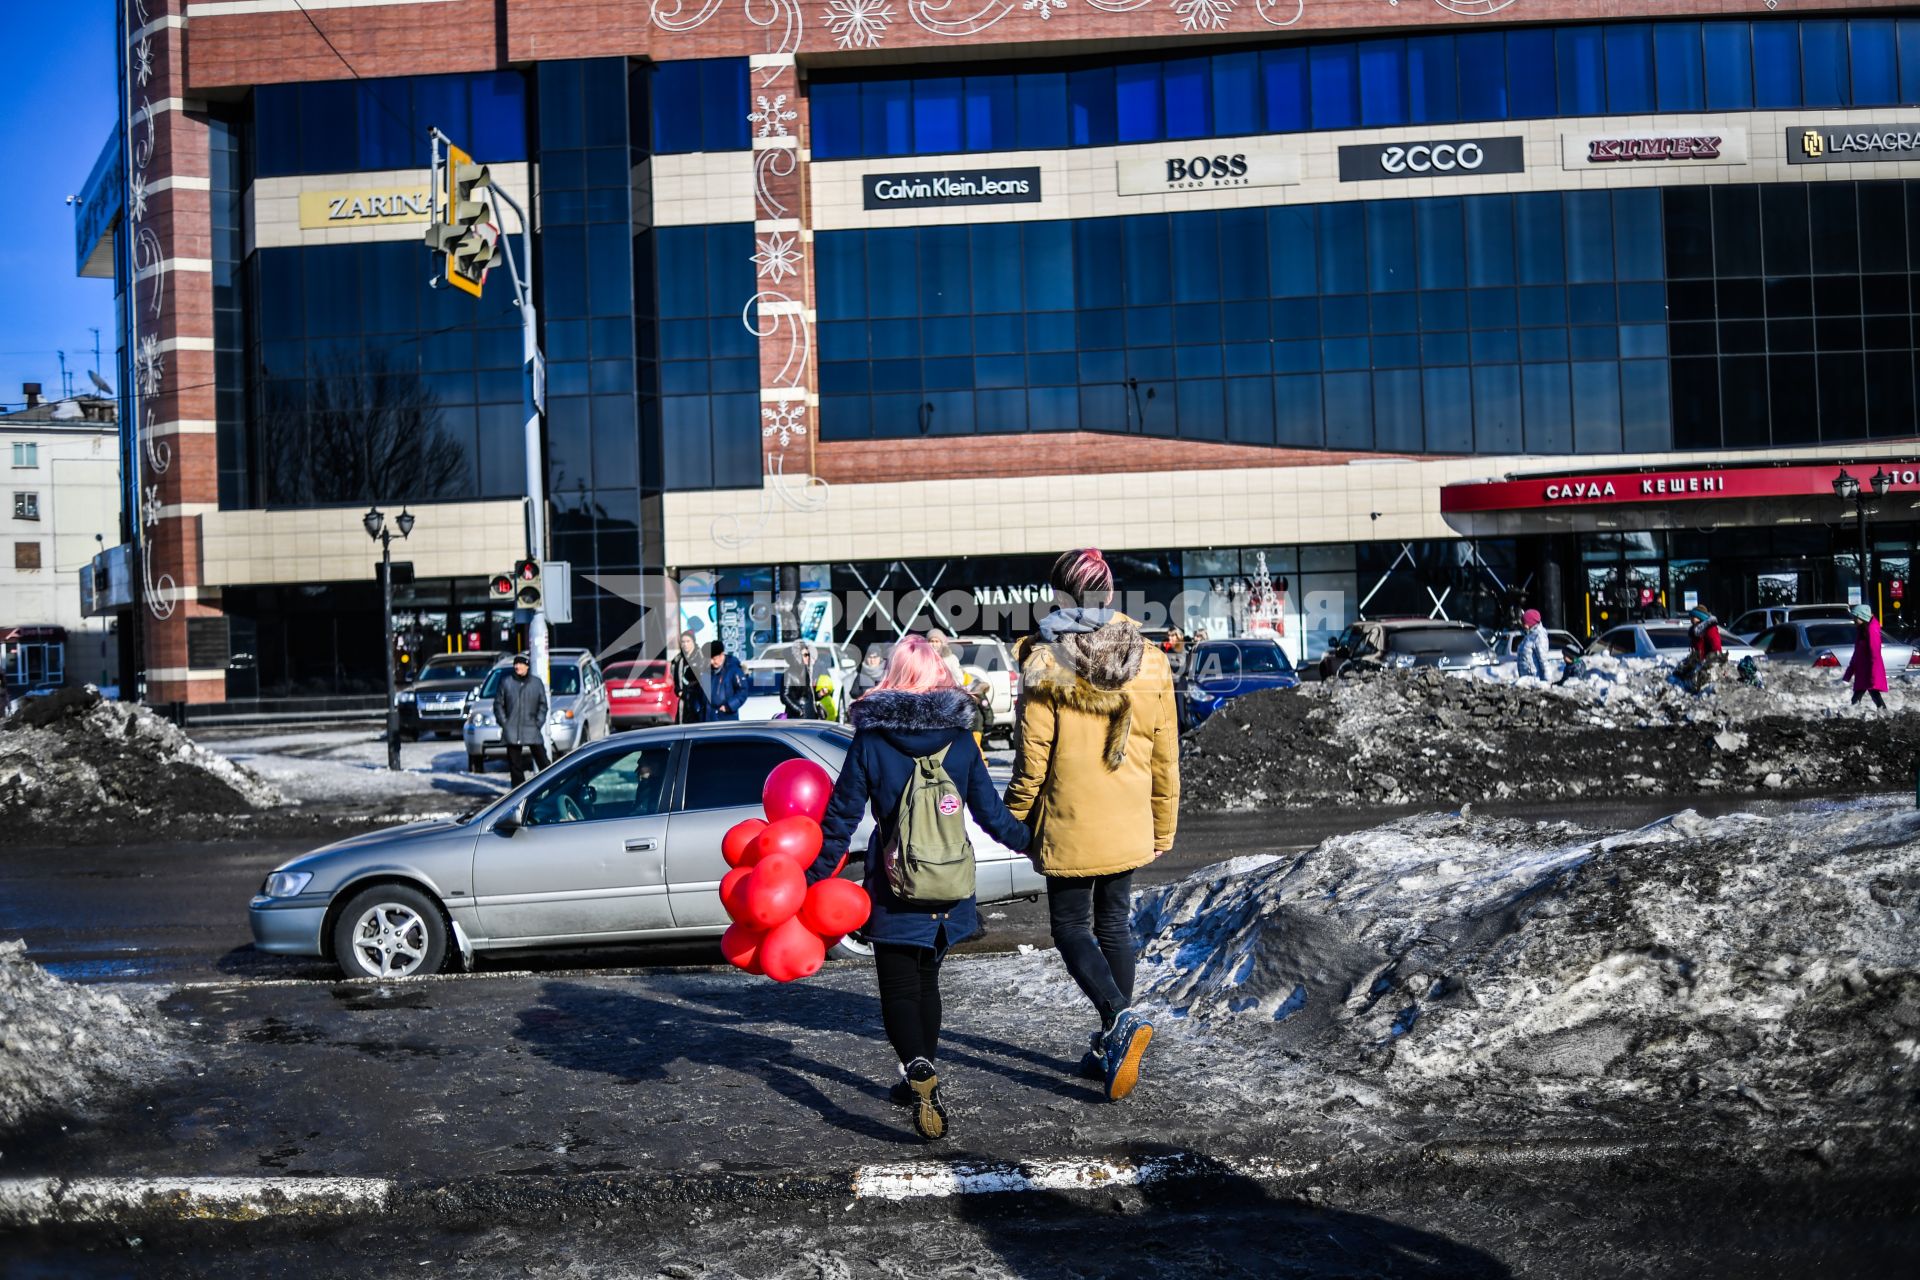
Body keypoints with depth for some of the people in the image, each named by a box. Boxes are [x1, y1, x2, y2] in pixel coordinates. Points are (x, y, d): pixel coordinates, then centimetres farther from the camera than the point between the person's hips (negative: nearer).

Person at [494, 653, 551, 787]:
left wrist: (539, 722, -3)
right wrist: (503, 722, -2)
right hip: (512, 731, 1)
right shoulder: (506, 683, 3)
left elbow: (543, 705, 8)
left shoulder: (537, 683, 4)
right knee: (515, 764, 4)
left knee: (542, 760, -1)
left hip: (532, 729, -1)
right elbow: (498, 704, 7)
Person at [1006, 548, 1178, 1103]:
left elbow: (1032, 756, -11)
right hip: (1128, 827, 5)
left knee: (1071, 925, 7)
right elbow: (1165, 757, 6)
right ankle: (1111, 1046, 20)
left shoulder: (1046, 663, -12)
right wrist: (1163, 827, 16)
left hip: (1069, 828, -4)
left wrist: (1018, 821, 1)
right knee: (1114, 923, 16)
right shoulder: (1150, 663, 1)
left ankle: (1121, 1017, -14)